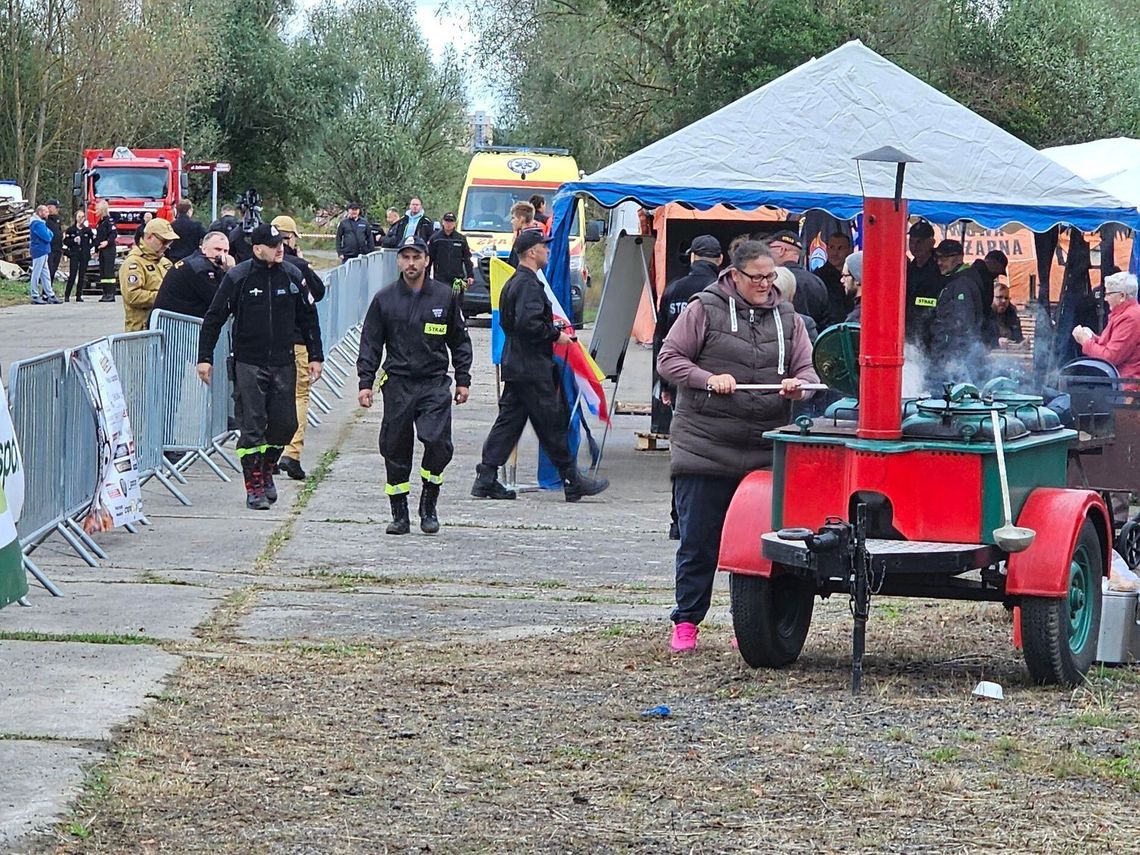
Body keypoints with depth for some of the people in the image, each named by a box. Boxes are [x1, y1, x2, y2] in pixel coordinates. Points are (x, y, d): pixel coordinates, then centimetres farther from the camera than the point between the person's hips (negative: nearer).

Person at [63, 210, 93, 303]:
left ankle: (79, 296, 8)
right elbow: (65, 241, 2)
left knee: (82, 276, 2)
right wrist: (73, 240, -13)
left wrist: (89, 247, 2)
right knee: (72, 275, -10)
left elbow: (94, 240, 14)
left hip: (84, 256, 2)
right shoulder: (71, 229, 3)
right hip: (74, 255, -2)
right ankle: (67, 295, -3)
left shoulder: (87, 230, 8)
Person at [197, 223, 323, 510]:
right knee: (252, 427, -5)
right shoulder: (237, 278, -7)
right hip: (248, 364, -3)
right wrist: (205, 358, -3)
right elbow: (213, 319, -1)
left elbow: (308, 318, 14)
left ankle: (267, 471, 28)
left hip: (283, 364, 3)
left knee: (285, 424, 4)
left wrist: (315, 356, 12)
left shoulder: (292, 276, 3)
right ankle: (254, 488, 2)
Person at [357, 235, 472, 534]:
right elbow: (370, 343, 8)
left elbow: (460, 341, 13)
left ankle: (428, 507, 3)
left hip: (435, 384, -1)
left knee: (438, 442, -16)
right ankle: (399, 514, 14)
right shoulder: (384, 299, 5)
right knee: (396, 450, 2)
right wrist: (365, 382, 0)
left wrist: (463, 380, 9)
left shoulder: (445, 296, 5)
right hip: (397, 384, 1)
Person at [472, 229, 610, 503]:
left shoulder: (513, 283, 17)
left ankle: (486, 479, 5)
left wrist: (552, 328, 19)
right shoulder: (529, 285, -16)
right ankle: (572, 481, 4)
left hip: (515, 366, 10)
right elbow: (528, 323, -27)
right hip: (532, 368, -10)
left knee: (509, 421, 8)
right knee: (552, 422, -3)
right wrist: (556, 335, -14)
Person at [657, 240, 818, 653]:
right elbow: (669, 359, 1)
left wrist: (798, 384, -12)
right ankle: (686, 623, 8)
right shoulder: (704, 309, 1)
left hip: (766, 447, 3)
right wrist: (709, 378, -15)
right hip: (705, 444, -3)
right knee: (698, 540, -1)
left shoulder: (787, 318, 13)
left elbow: (806, 370, 12)